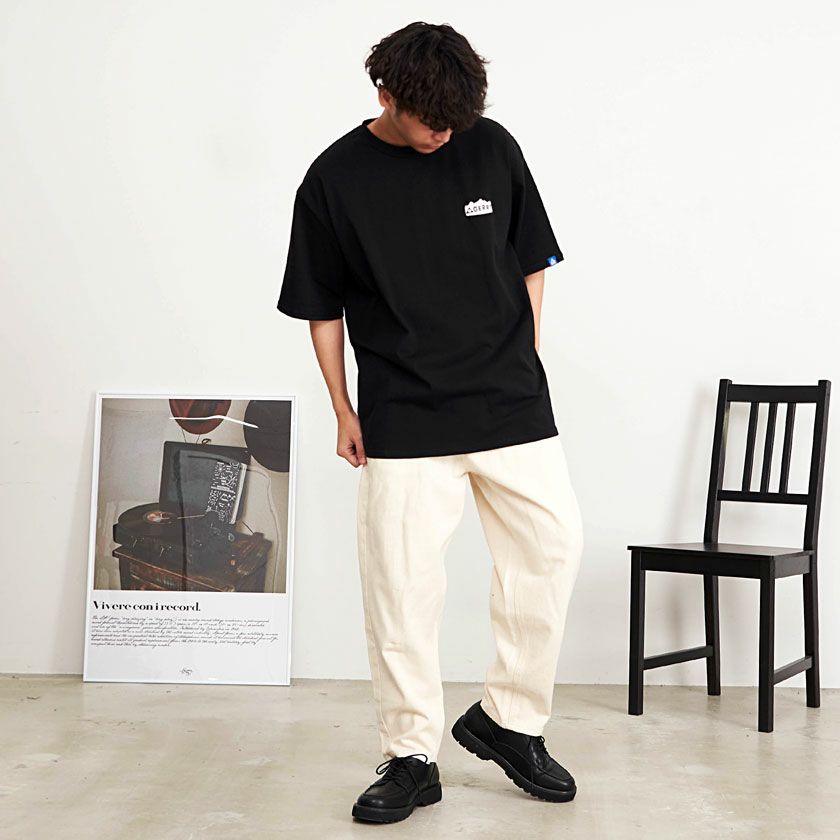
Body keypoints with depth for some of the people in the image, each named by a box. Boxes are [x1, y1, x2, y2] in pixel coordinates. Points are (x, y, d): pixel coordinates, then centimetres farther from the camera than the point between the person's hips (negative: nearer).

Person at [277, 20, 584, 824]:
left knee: (552, 546, 1)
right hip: (402, 420, -2)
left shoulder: (492, 146, 1)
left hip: (512, 403, 2)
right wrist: (343, 411, 4)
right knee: (400, 584, 0)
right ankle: (410, 757, 15)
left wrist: (524, 365, 7)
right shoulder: (334, 179, -4)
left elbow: (531, 264, 10)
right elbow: (322, 307, 4)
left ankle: (508, 719, 20)